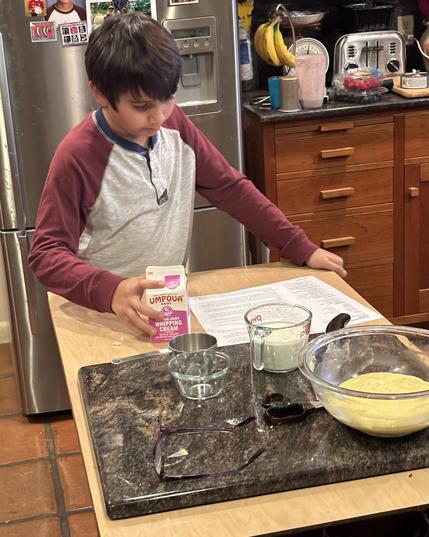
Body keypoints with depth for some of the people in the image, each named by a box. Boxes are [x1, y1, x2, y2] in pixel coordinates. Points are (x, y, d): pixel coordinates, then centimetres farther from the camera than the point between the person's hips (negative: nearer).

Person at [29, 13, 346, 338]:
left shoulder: (174, 124, -2)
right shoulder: (78, 157, -17)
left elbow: (229, 187, 4)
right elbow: (47, 253, -18)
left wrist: (301, 248, -1)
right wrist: (110, 290, -36)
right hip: (105, 309, -3)